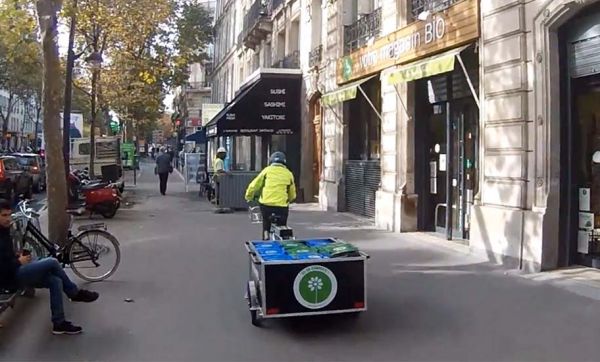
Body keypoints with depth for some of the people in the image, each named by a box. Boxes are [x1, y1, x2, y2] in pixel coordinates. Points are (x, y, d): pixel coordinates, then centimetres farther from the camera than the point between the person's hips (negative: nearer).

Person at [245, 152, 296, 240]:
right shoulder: (289, 174, 8)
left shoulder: (267, 170, 5)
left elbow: (254, 185, 6)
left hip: (266, 204, 0)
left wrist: (249, 197, 23)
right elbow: (292, 195, 14)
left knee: (266, 225, 21)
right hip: (282, 206, 0)